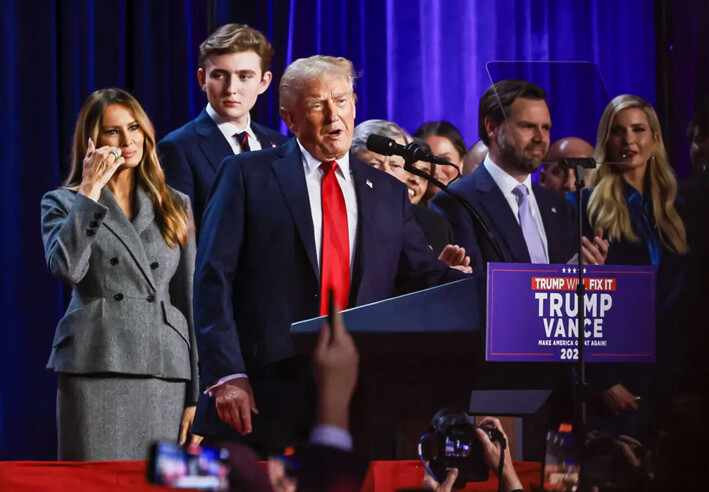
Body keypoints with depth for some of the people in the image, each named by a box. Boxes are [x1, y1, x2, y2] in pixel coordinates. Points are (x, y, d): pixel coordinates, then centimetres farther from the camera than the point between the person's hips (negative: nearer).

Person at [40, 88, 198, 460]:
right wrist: (90, 190, -8)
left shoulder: (175, 206, 16)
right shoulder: (63, 203, 8)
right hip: (96, 368, -3)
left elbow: (190, 299, 13)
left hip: (165, 371, 3)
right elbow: (67, 268, -13)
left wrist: (196, 393, 6)